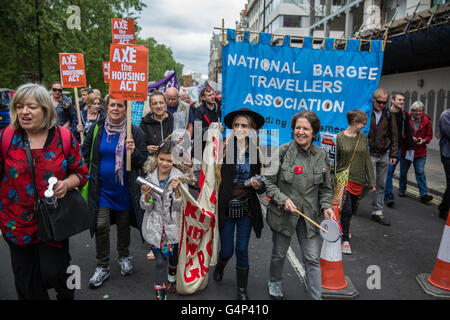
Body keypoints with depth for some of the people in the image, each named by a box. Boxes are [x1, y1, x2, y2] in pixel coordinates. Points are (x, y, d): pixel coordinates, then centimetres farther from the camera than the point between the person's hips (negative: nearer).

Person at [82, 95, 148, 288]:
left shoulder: (135, 132, -5)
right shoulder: (96, 129, 1)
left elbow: (144, 161, -4)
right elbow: (85, 153, 15)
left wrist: (134, 152, -23)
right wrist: (89, 172, 5)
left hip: (124, 188, -1)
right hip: (102, 187, 1)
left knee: (123, 225, 14)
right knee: (101, 226, -2)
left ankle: (124, 257, 37)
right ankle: (102, 267, 14)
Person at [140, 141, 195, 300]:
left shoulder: (180, 177, -10)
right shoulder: (149, 177, -4)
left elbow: (180, 206, -11)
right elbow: (146, 207, -3)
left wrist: (177, 190, -27)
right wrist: (147, 195, -23)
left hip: (174, 226, 0)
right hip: (155, 227, 0)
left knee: (174, 255, 20)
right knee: (160, 261, 1)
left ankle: (172, 279, 49)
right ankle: (160, 294, 15)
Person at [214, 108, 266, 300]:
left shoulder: (255, 152, 1)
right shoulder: (226, 147, -8)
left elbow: (261, 186, 8)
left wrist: (259, 185, -11)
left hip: (246, 207, 2)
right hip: (226, 207, -2)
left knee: (242, 250, 6)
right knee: (227, 251, 8)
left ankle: (242, 291, 25)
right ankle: (220, 266, 45)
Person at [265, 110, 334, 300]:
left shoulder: (321, 155, -1)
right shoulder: (282, 152, -10)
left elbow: (325, 188, 8)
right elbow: (268, 181, -6)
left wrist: (326, 206, -8)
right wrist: (283, 199, -19)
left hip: (310, 215, 1)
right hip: (283, 213, -1)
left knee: (313, 259, 3)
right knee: (279, 254, 18)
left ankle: (316, 297, 18)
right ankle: (275, 282, 47)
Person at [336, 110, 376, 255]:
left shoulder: (363, 138, 7)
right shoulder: (339, 137, -7)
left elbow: (367, 160, 9)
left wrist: (372, 182, 8)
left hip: (358, 180, 4)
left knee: (351, 209, 14)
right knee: (346, 209, -8)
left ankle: (344, 229, 38)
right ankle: (345, 240, 3)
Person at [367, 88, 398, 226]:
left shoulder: (388, 115, 7)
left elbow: (394, 135, 12)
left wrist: (393, 154, 7)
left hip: (384, 155, 5)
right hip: (369, 154, -5)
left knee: (381, 185, 9)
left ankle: (377, 212, 18)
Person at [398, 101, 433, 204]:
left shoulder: (427, 120, 0)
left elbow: (429, 135, 6)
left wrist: (423, 141, -13)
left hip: (420, 152, 0)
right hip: (405, 150, 0)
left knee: (420, 172, -5)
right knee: (403, 171, 12)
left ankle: (424, 194, -4)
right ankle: (402, 190, 30)